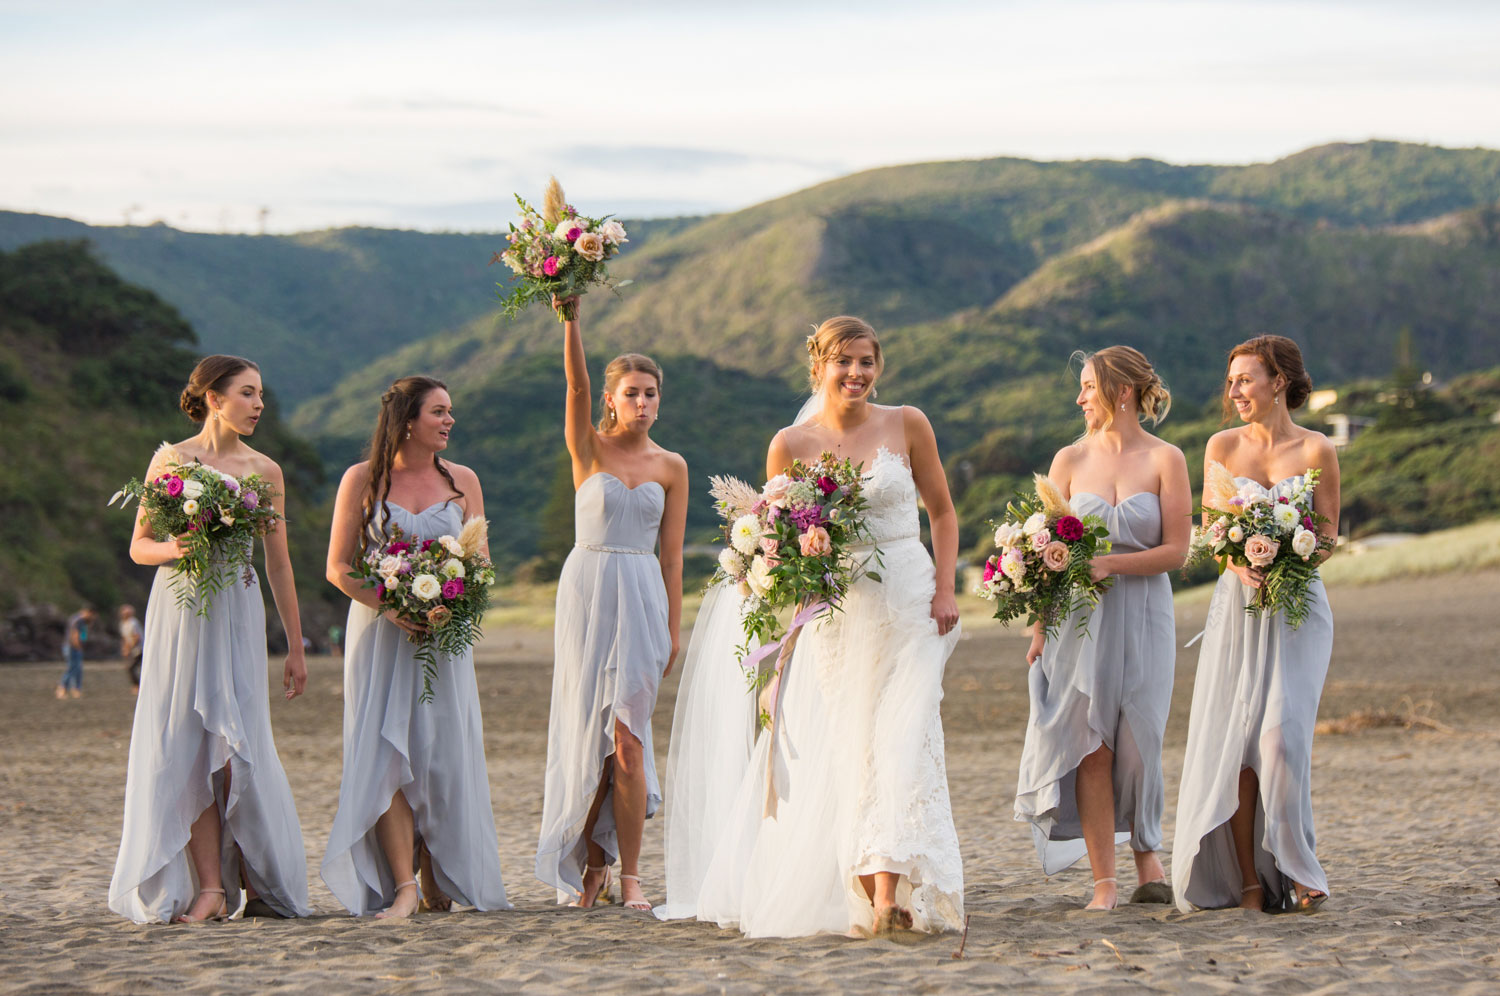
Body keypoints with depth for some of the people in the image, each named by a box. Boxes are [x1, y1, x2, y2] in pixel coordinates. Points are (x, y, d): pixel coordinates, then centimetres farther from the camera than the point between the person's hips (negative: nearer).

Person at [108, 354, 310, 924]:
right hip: (180, 613, -1)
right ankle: (210, 887, -5)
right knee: (189, 747, -4)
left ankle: (261, 883, 1)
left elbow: (278, 564, 12)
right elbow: (139, 546, 5)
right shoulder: (171, 460, 3)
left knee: (238, 747, -5)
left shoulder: (265, 472, 9)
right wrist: (172, 549, -18)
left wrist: (296, 648, 12)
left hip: (238, 615, 1)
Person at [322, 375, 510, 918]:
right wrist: (391, 608, -15)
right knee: (385, 756, -11)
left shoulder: (462, 481, 8)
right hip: (379, 633, -2)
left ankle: (438, 883, 11)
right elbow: (338, 568, 0)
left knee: (443, 758, -1)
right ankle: (402, 888, -13)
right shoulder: (363, 480, 1)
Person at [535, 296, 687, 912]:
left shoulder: (671, 467, 8)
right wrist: (570, 320, -30)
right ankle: (592, 863, 14)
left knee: (627, 736, -8)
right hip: (587, 589, 0)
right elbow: (576, 383, -14)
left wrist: (673, 630, 6)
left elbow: (671, 555, 8)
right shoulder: (588, 448, 3)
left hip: (642, 598, 0)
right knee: (587, 729, 2)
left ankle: (629, 874, -3)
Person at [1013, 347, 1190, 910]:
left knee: (1135, 742, 3)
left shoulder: (1165, 460, 1)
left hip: (1142, 616, -1)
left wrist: (1109, 563, -17)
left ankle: (1146, 853, 23)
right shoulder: (1070, 460, 6)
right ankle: (1104, 881, -3)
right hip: (1079, 617, 1)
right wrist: (1039, 629, -5)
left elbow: (1176, 551, -4)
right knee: (1090, 744, -4)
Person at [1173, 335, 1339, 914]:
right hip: (1238, 605, 3)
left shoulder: (1316, 450, 1)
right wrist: (1242, 565, -16)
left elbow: (1329, 532, 2)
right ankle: (1248, 881, -2)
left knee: (1282, 732, -15)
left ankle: (1295, 873, -5)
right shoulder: (1223, 447, 8)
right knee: (1233, 739, -5)